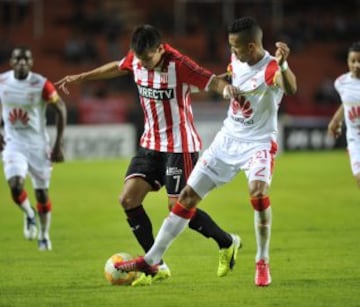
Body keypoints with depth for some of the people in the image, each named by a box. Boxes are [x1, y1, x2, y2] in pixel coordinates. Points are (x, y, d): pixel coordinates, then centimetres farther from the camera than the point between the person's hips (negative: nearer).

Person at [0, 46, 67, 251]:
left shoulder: (41, 85, -14)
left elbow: (61, 110, -5)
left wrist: (59, 144, -7)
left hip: (38, 144, -1)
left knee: (42, 192, 7)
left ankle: (44, 236, 29)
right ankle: (29, 215, 15)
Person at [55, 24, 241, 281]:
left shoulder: (179, 65, -21)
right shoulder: (136, 60, -2)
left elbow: (212, 81, -27)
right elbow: (117, 68, 20)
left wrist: (227, 89, -50)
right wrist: (81, 77, 26)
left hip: (180, 146, -7)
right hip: (151, 142, 7)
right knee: (128, 199, -3)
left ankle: (228, 243, 17)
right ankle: (157, 265, 4)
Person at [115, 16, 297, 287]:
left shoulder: (271, 68, -24)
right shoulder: (237, 59, -2)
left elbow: (291, 88, -50)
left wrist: (283, 64, -65)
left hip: (259, 143, -7)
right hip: (228, 139, 7)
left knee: (258, 191, -33)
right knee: (188, 196, 5)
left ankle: (263, 263, -12)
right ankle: (151, 261, 13)